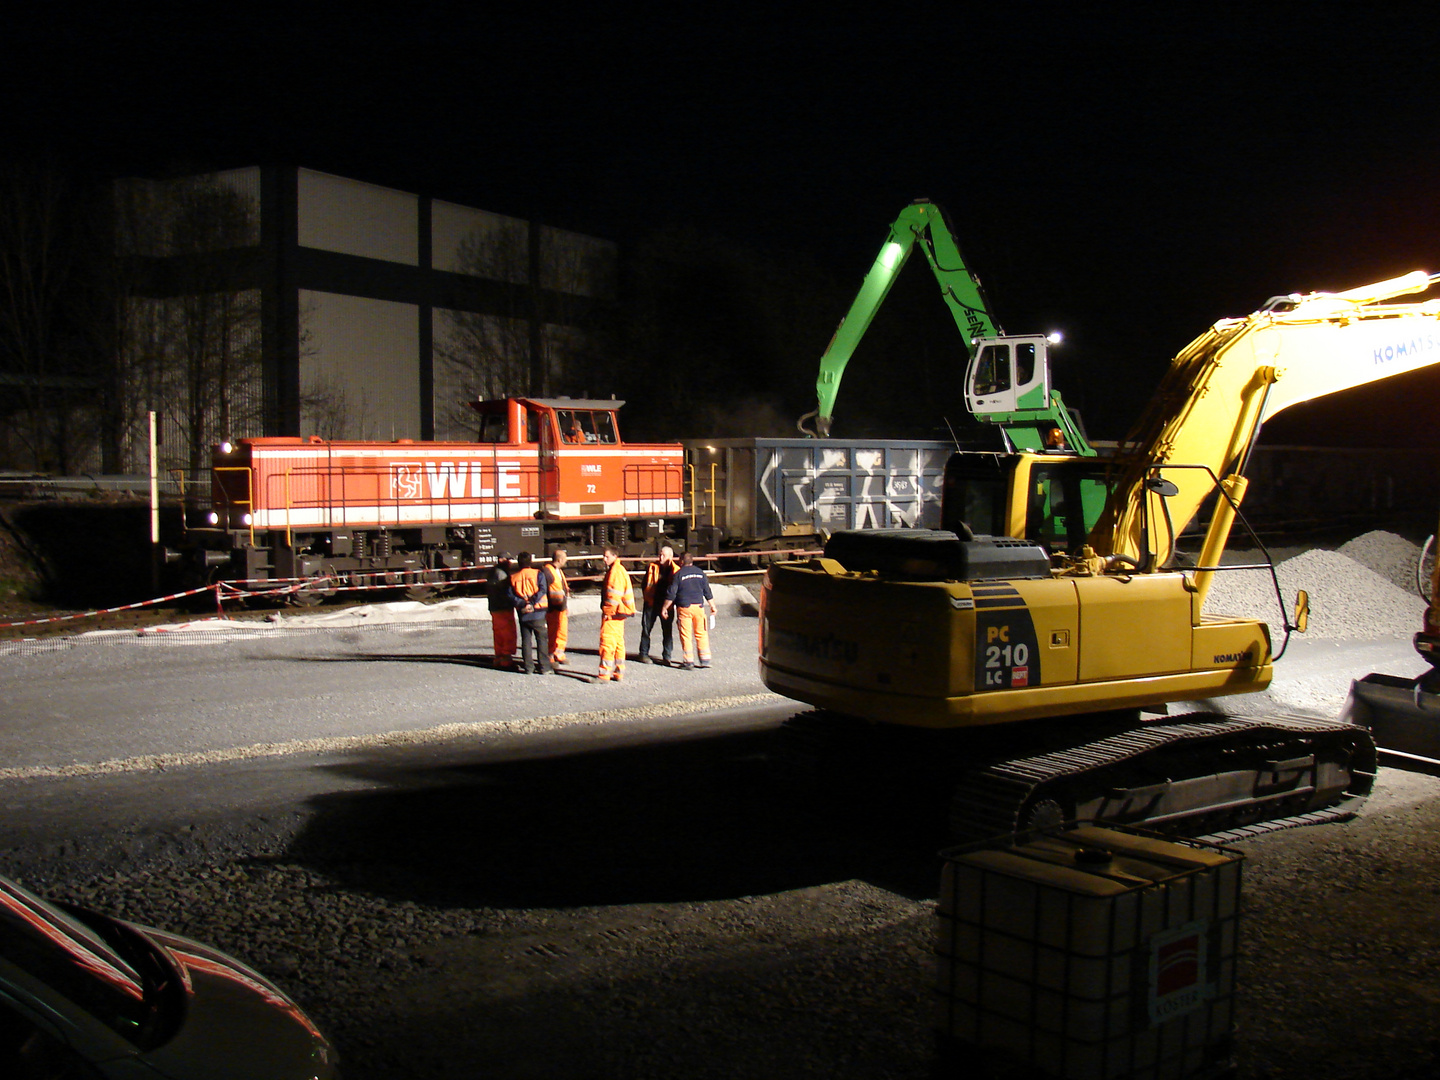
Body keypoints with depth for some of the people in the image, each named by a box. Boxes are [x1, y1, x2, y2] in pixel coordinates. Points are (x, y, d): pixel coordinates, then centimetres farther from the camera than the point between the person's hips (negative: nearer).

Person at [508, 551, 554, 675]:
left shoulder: (513, 577, 7)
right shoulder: (538, 574, -3)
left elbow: (511, 595, -2)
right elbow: (542, 590, -16)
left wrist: (522, 603, -10)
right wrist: (532, 602, -16)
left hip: (522, 614, 3)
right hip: (537, 613, -3)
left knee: (526, 640, 9)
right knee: (541, 639, 2)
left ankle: (528, 667, 8)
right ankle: (545, 667, -1)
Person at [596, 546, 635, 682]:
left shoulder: (616, 571, -15)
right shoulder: (616, 570, 18)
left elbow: (614, 594, -21)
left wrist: (609, 612, -21)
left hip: (612, 614, -11)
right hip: (618, 614, 11)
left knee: (607, 642, -10)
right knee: (618, 642, 14)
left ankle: (604, 675, -11)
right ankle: (619, 673, 20)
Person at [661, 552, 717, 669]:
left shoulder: (678, 574, -5)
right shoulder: (700, 573, 8)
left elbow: (671, 594, -6)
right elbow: (707, 592, 11)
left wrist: (665, 608, 2)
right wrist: (713, 606, 20)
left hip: (684, 608, -3)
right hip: (699, 606, 3)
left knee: (686, 635, 1)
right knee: (701, 634, 10)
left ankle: (688, 661, 1)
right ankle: (705, 660, 9)